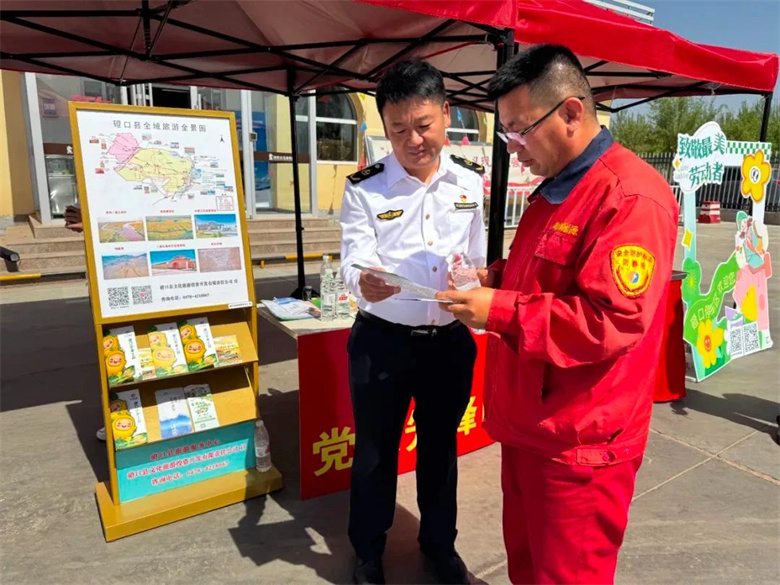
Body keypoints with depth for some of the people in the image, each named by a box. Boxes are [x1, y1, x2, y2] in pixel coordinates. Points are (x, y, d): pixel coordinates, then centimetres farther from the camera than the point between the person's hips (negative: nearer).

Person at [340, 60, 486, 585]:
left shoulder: (471, 182, 1)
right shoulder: (364, 188, -9)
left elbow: (478, 258, 8)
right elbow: (354, 261, -17)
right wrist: (364, 281, -37)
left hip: (452, 340, 3)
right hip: (382, 341, -2)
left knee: (441, 445, 20)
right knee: (376, 449, 14)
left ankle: (440, 542, 44)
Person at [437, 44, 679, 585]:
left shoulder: (631, 198, -20)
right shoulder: (555, 188, 12)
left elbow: (613, 321, -27)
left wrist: (498, 312, -24)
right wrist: (496, 278, 3)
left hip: (580, 443, -9)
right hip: (529, 424, 9)